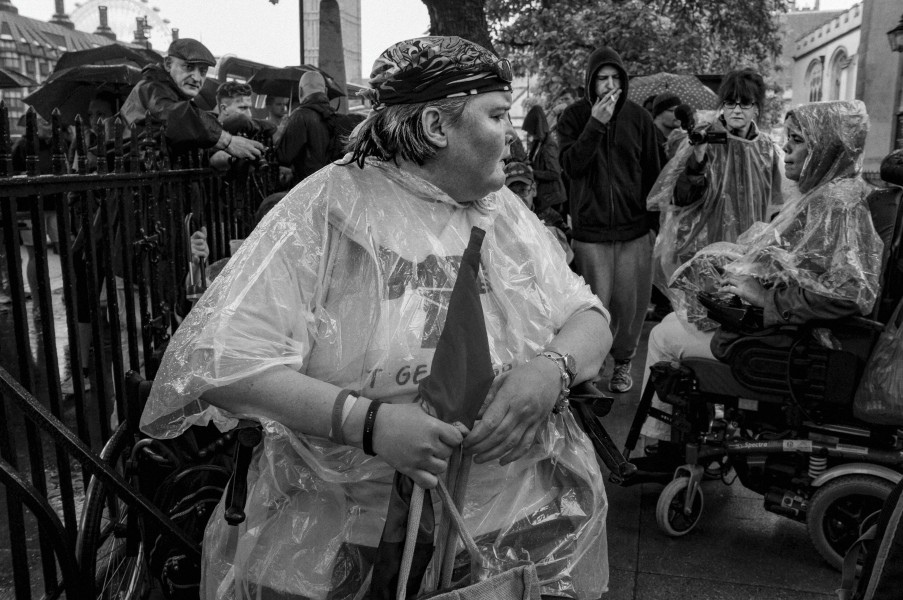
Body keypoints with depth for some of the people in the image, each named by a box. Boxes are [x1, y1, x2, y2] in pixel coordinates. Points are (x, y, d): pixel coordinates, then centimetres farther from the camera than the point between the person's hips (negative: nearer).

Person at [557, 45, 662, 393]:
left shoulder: (638, 117, 6)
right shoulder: (575, 116, 2)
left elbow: (652, 172, 10)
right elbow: (570, 166, -12)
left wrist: (655, 219, 7)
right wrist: (595, 124, -19)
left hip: (635, 227, 2)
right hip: (590, 228, -2)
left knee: (629, 303, 5)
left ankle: (623, 362, 25)